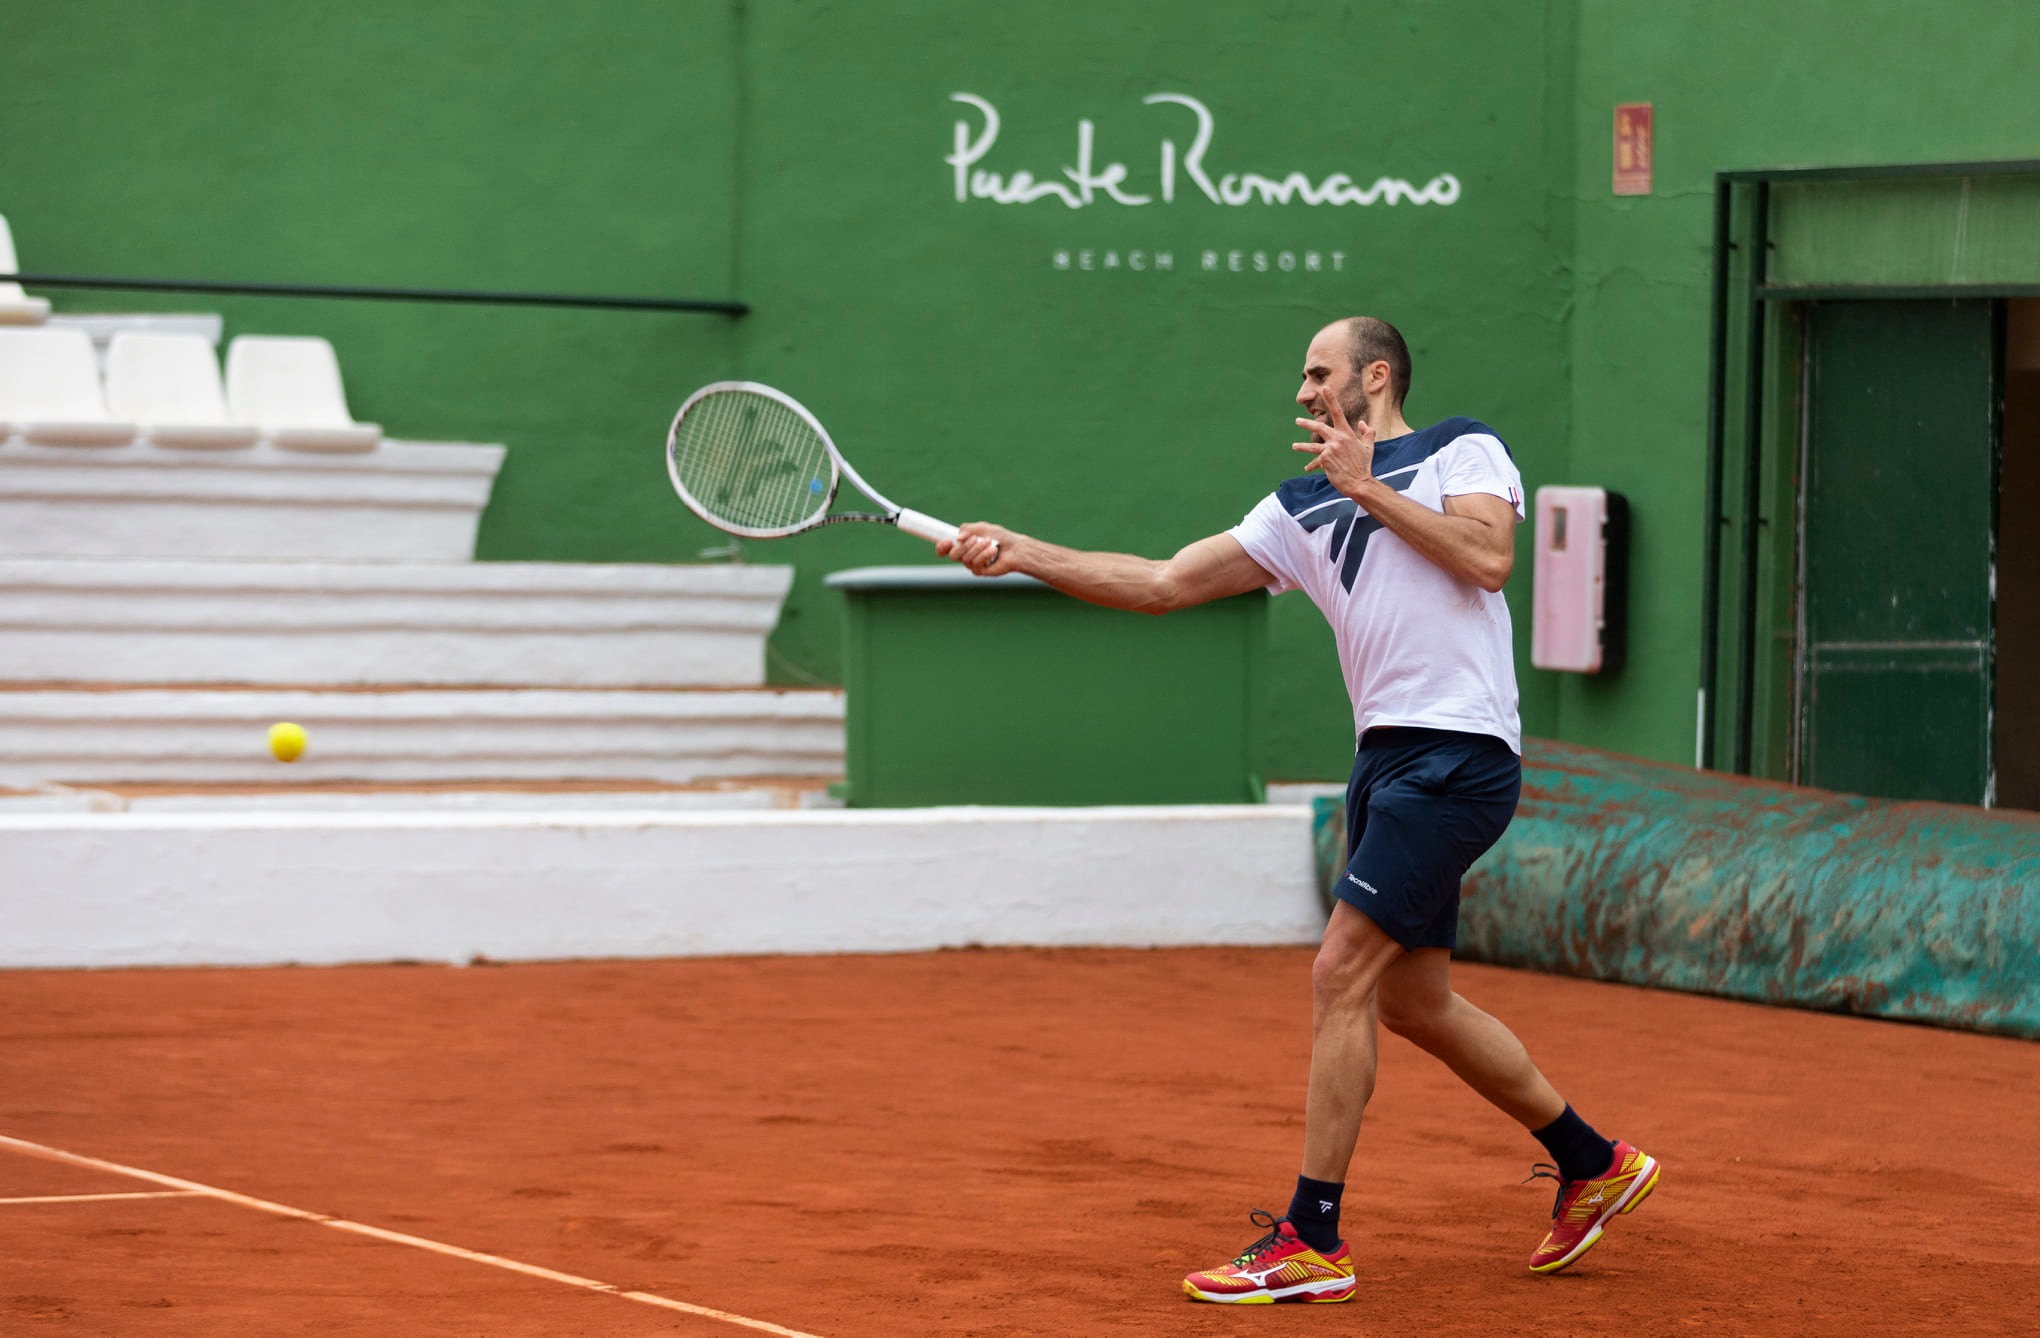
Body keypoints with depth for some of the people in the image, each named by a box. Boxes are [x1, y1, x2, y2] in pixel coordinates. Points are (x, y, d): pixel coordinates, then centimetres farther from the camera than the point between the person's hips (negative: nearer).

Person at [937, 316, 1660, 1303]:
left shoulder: (1463, 450, 3)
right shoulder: (1299, 508, 19)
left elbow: (1488, 556, -16)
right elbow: (1165, 584, 14)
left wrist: (1369, 487, -10)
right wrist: (1023, 554, 6)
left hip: (1459, 751, -8)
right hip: (1386, 757, 8)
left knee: (1340, 974, -13)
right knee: (1413, 1002, 12)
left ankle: (1311, 1240, -10)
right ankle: (1591, 1164, 29)